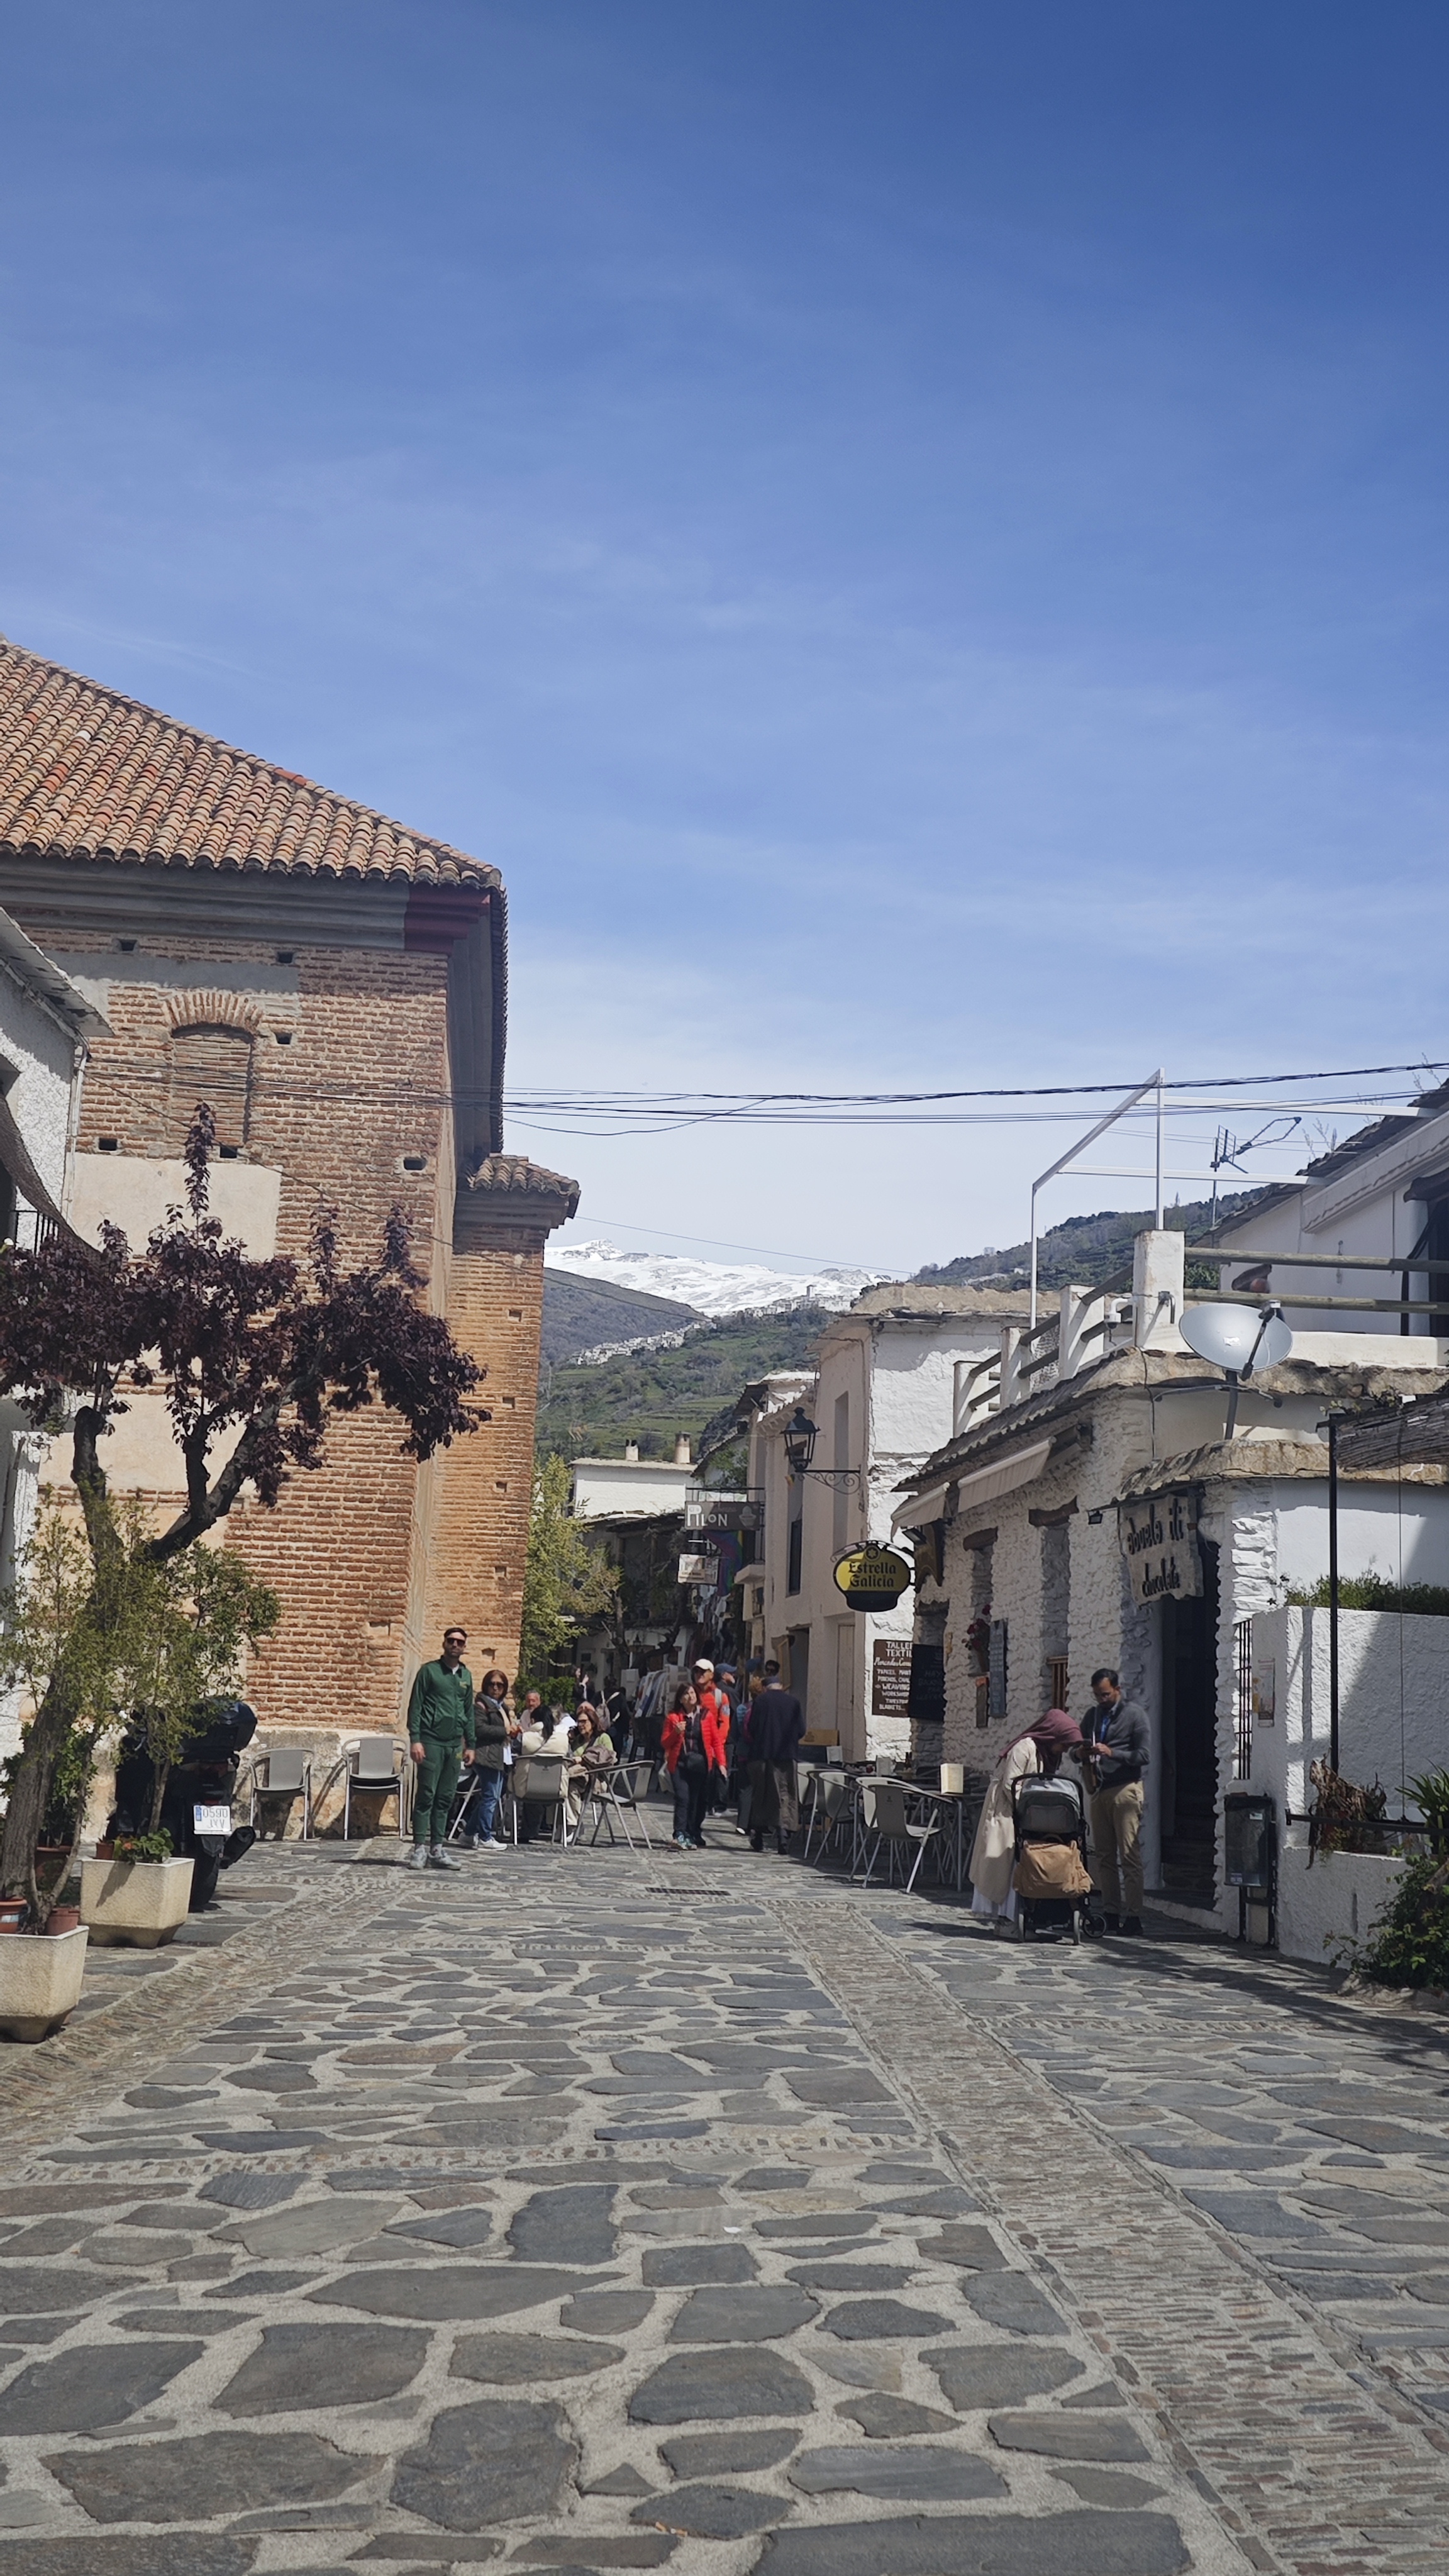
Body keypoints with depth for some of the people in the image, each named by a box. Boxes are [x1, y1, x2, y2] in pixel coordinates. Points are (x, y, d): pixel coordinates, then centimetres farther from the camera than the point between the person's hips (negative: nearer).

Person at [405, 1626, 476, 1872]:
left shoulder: (466, 1676, 15)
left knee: (445, 1798, 6)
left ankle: (438, 1849, 9)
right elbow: (415, 1707, -3)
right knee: (426, 1795, -7)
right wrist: (415, 1740, -11)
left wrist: (470, 1745, 14)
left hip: (454, 1744, 5)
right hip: (431, 1741, -5)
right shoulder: (429, 1671, 0)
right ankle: (420, 1849, -5)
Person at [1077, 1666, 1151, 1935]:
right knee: (1103, 1855, 4)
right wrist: (1084, 1754, 0)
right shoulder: (1092, 1715, 17)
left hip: (1125, 1789, -6)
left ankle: (1133, 1915, -8)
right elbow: (1080, 1748, 24)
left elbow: (1144, 1755, -7)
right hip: (1099, 1790, 6)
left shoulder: (1134, 1714, 0)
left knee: (1129, 1855, -8)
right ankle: (1110, 1913, 8)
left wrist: (1111, 1753, -18)